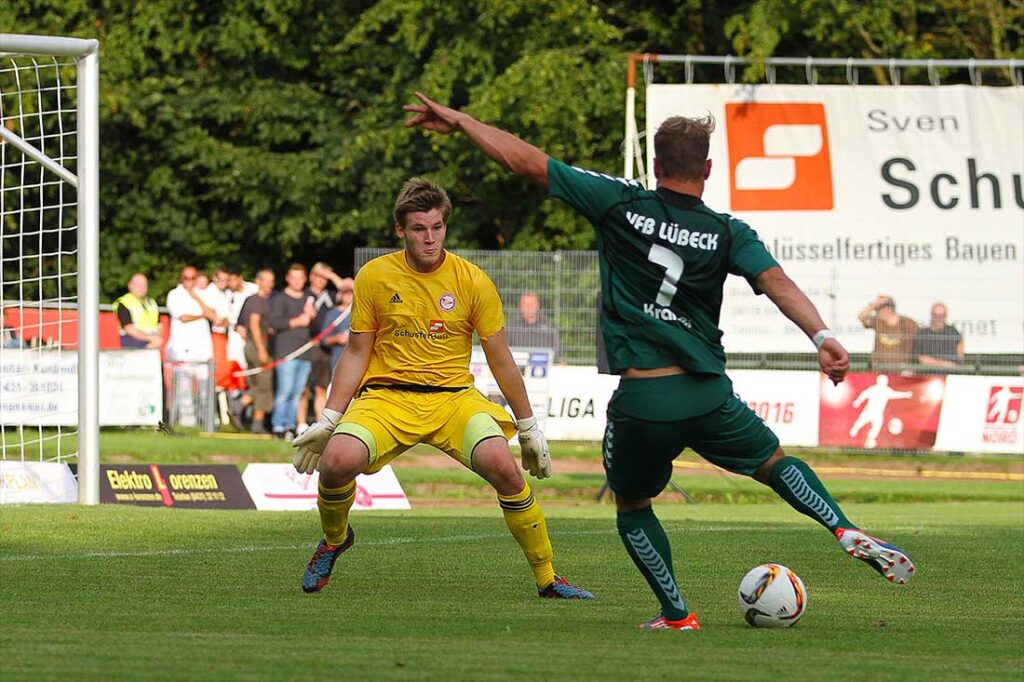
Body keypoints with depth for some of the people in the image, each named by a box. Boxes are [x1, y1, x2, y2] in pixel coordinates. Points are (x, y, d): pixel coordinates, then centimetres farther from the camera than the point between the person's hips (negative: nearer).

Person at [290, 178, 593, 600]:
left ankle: (547, 578, -12)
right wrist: (328, 421, 5)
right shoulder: (374, 277, 1)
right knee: (338, 460, -29)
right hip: (386, 396, 0)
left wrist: (529, 428, 10)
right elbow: (356, 354, 10)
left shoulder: (472, 281, -1)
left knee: (502, 465, -28)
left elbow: (500, 360, 7)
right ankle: (334, 540, 7)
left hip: (454, 397, 0)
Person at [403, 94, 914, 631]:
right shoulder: (728, 233, 3)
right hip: (710, 395, 2)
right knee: (777, 465, 24)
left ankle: (676, 613, 18)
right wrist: (822, 337, -23)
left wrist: (458, 120, 9)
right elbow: (775, 281, -13)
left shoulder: (620, 204, 0)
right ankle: (848, 532, 4)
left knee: (632, 507, 22)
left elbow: (525, 160, 1)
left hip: (642, 400, -2)